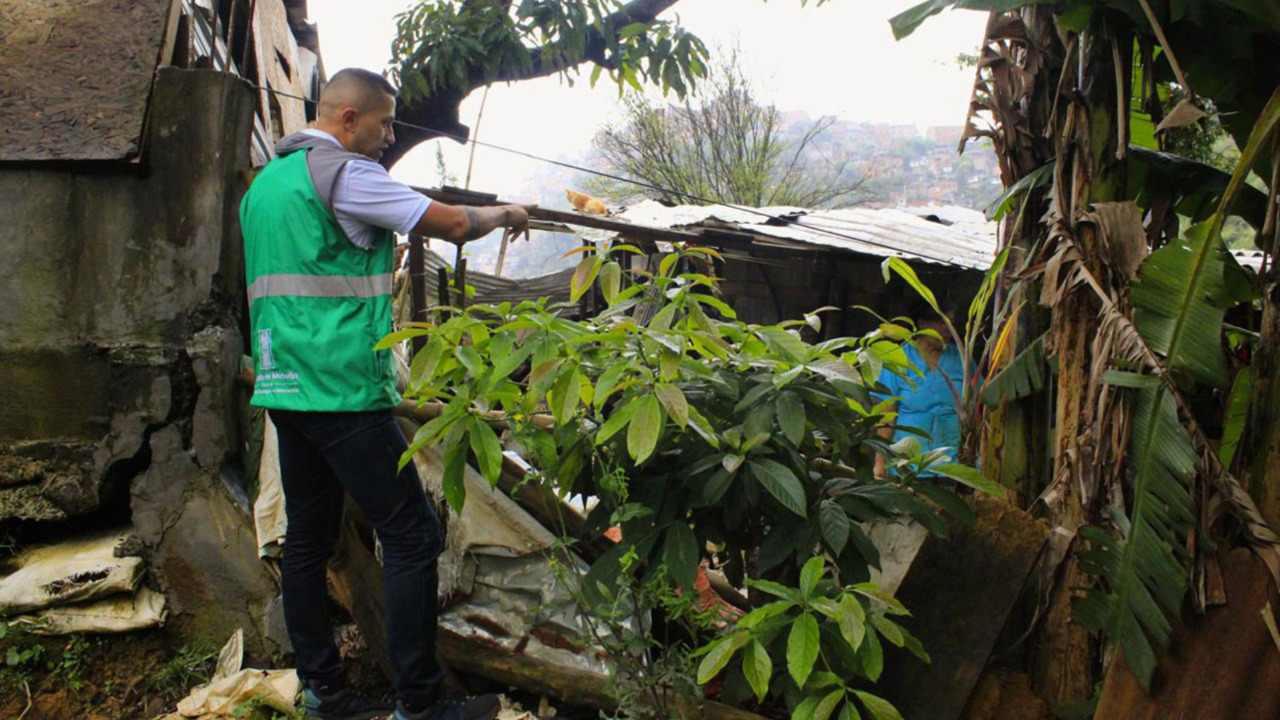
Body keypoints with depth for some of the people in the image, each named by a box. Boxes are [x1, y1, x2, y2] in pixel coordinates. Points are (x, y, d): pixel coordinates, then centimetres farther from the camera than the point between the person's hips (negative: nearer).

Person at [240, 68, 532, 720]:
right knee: (412, 536, -6)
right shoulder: (344, 172, -8)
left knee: (307, 538, 12)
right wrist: (504, 214, 11)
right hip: (340, 388, -10)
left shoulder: (264, 181, 20)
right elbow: (451, 223, -7)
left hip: (282, 387, 10)